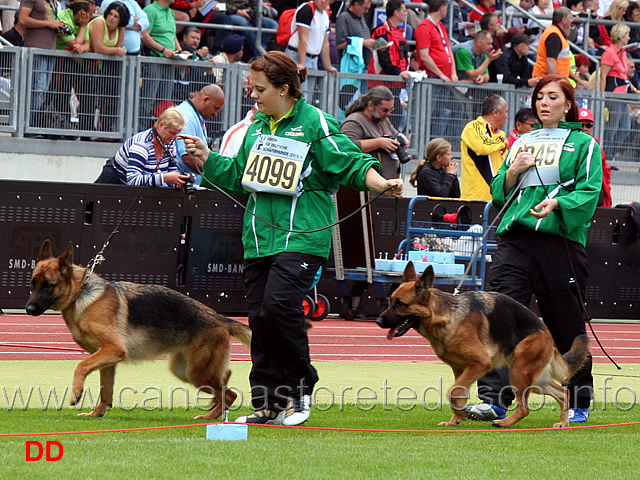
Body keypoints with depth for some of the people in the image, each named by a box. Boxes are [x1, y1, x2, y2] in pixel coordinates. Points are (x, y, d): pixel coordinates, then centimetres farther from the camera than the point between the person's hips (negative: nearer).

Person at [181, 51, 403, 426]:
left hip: (302, 236, -7)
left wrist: (381, 183, -24)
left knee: (279, 304, -22)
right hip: (260, 236, 7)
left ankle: (301, 387, -3)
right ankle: (269, 404, 9)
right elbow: (237, 176, 24)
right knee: (259, 317, 3)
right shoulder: (257, 127, 15)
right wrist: (206, 156, 13)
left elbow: (351, 163, -8)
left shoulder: (315, 122, -5)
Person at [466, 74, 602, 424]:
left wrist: (556, 203, -21)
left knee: (566, 324, 3)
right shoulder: (522, 143, 22)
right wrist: (513, 171, 3)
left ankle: (579, 402, 17)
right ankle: (494, 399, -18)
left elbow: (589, 193, -4)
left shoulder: (583, 144, 8)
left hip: (561, 237, -3)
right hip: (515, 237, 3)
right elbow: (499, 193, 22)